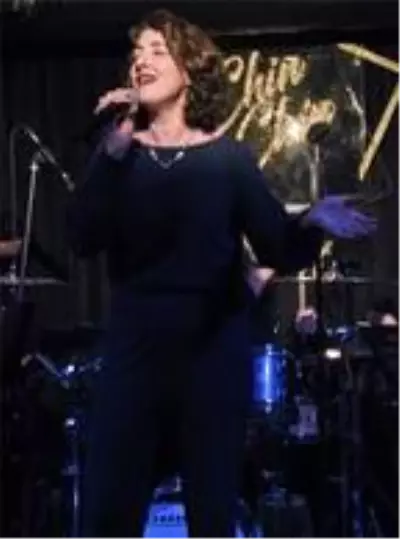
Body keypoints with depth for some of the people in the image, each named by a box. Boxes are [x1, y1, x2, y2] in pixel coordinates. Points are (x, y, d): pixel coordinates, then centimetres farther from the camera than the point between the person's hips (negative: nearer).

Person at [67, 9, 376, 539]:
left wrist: (312, 224, -25)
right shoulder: (120, 153, 4)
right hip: (134, 346, 1)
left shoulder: (228, 157, 3)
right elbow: (84, 240, -12)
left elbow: (278, 250, -3)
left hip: (214, 350, 0)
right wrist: (113, 151, -22)